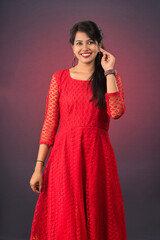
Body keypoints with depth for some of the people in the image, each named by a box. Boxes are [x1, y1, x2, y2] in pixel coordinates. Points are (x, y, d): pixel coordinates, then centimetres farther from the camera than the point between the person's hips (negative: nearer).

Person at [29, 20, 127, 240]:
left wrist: (108, 71, -9)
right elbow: (49, 124, 2)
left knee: (97, 217, 8)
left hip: (97, 155, 0)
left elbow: (116, 112, -14)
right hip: (65, 154, 0)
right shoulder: (59, 78, 5)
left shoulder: (111, 77, 6)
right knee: (63, 220, 4)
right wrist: (38, 167, -3)